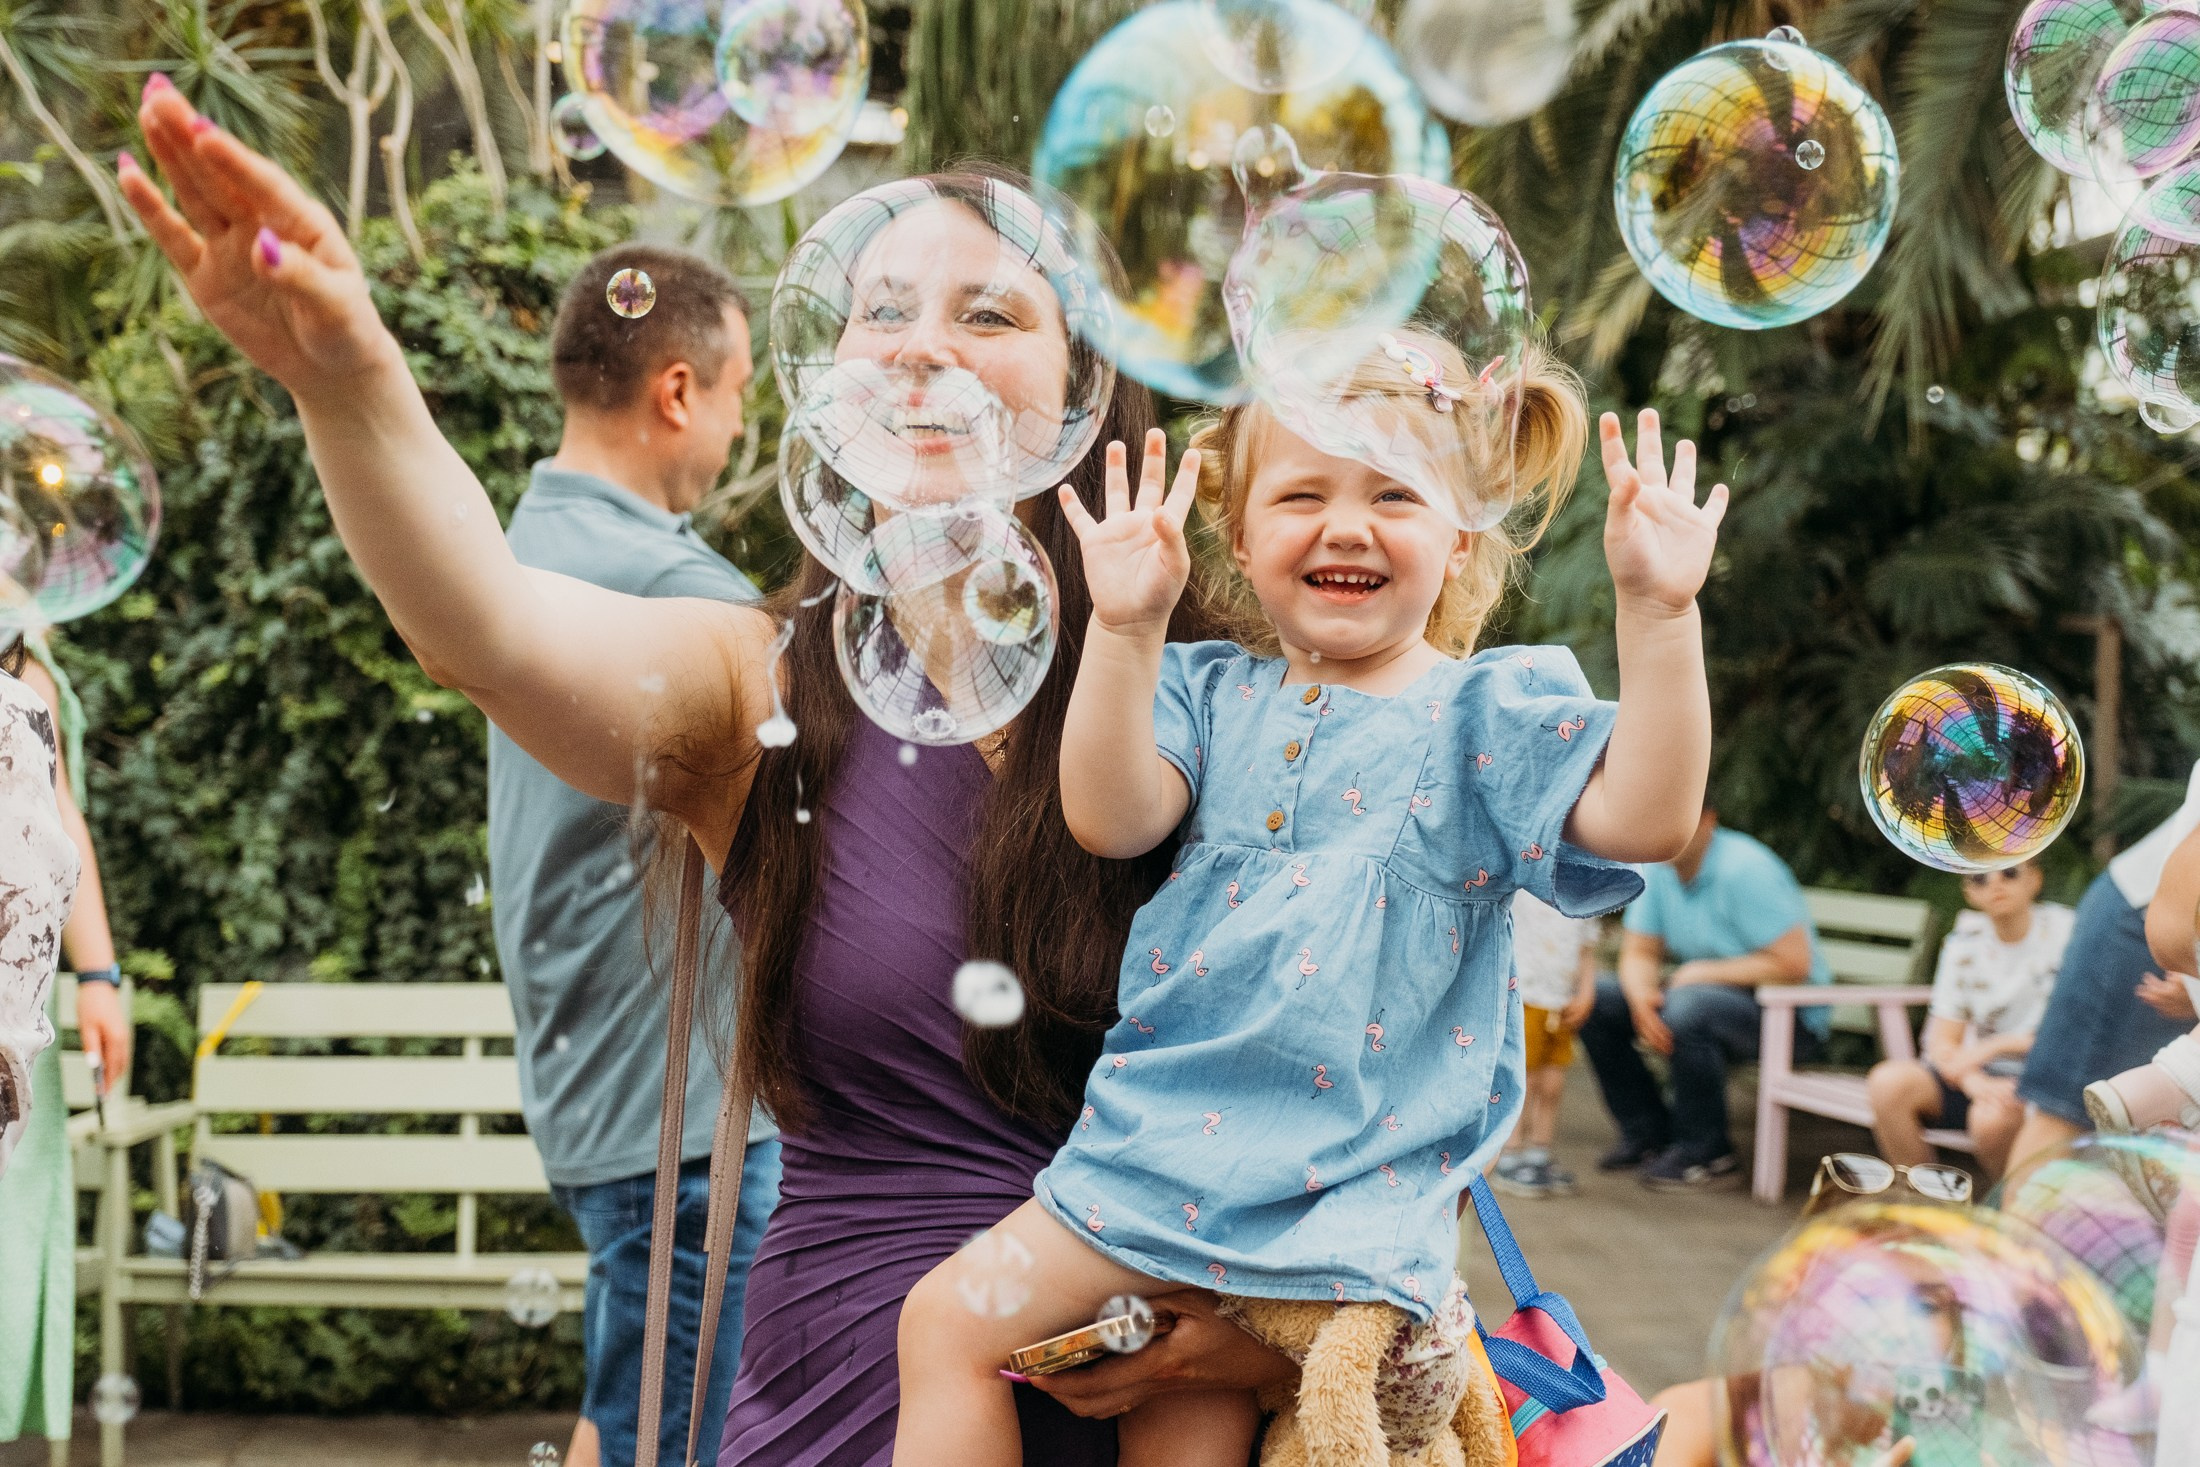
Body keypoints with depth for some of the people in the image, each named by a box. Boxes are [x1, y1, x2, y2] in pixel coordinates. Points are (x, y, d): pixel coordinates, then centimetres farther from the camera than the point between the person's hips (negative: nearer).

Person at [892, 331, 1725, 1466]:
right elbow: (1110, 817, -8)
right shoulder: (1213, 691, 9)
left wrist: (1657, 608, -26)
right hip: (1163, 1126, 5)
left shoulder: (1487, 712, -1)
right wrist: (1128, 625, -20)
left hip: (1347, 1186, -4)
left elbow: (1644, 817, -17)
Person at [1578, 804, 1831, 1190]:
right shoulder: (1657, 868, 0)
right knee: (1596, 1001, -6)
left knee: (1689, 1008, -37)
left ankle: (1705, 1151, -19)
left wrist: (1703, 972, -19)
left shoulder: (1744, 869, -22)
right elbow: (1638, 952, 5)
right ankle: (1648, 1133, 2)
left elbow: (1793, 963, -25)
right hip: (1709, 990, 8)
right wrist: (1641, 996, -19)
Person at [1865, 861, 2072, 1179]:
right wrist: (1976, 1083, -20)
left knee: (1992, 1115, -37)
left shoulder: (2063, 931, -5)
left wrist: (1994, 1045, -19)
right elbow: (1941, 1042, 1)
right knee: (1889, 1082, -23)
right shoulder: (1964, 944, 7)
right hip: (1981, 1073, 4)